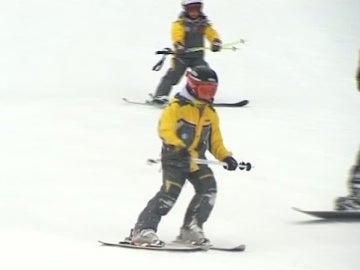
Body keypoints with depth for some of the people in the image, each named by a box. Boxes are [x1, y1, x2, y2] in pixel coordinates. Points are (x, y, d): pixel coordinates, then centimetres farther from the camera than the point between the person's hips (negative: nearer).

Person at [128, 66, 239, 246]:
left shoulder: (210, 113, 12)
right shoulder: (176, 107, -10)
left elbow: (215, 141, 17)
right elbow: (165, 130, -23)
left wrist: (225, 157, -1)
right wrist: (179, 146, -41)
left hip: (196, 159, 6)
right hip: (174, 159, -6)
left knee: (209, 188, -13)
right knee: (170, 192, -22)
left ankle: (190, 229, 0)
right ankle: (143, 230, -18)